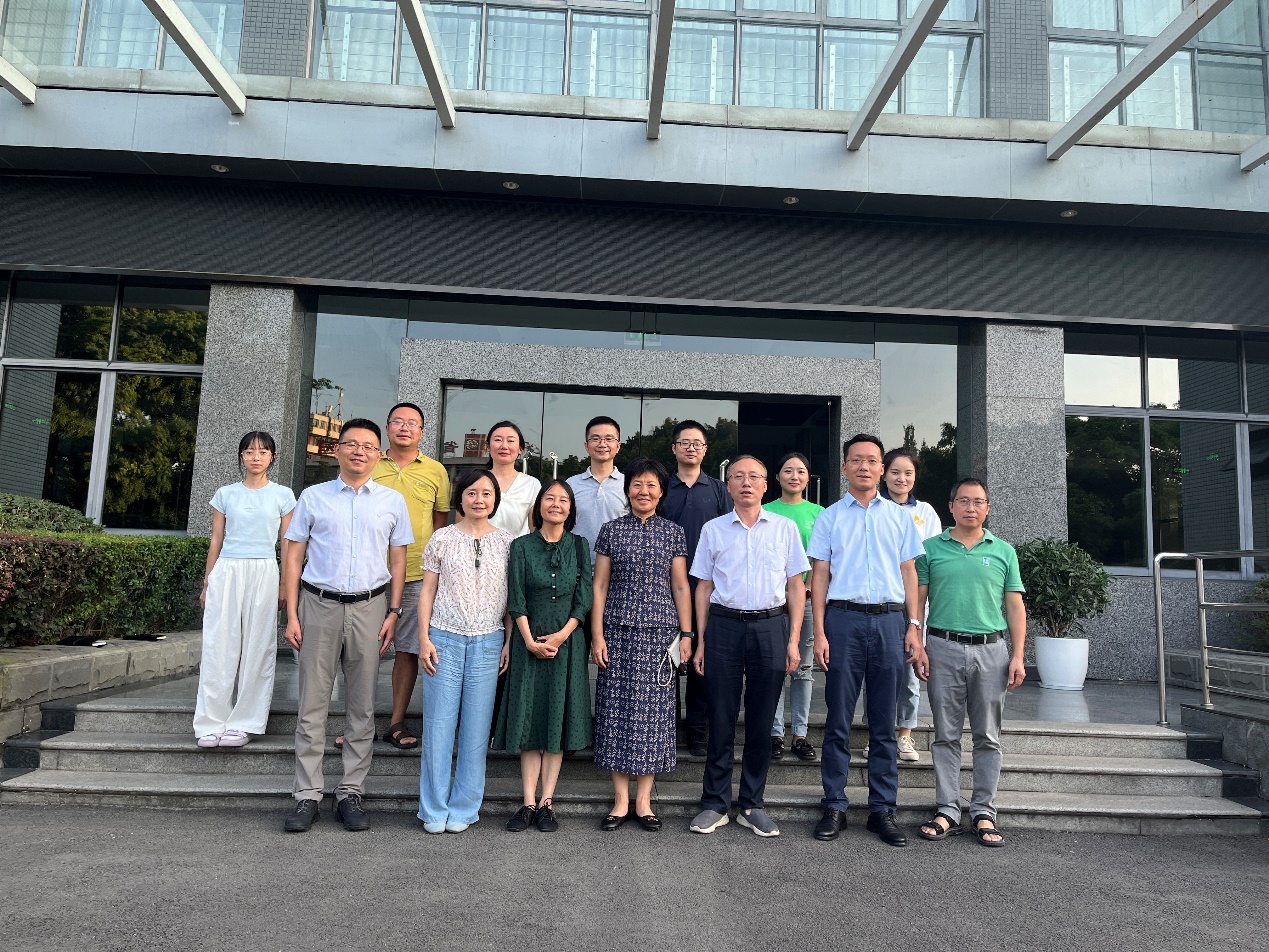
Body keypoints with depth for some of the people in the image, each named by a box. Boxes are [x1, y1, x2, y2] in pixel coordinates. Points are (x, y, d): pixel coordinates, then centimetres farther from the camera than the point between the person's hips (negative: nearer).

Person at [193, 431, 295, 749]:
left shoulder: (283, 496, 5)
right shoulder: (225, 494, 9)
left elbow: (288, 545, 6)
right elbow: (216, 540, 12)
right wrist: (207, 584, 9)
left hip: (263, 573, -1)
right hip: (226, 571, 1)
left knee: (257, 648, 1)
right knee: (219, 646, 0)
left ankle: (243, 723, 10)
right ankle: (212, 723, 9)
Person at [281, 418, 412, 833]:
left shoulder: (392, 501, 7)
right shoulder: (313, 497, 5)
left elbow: (398, 559, 8)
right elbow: (293, 557, 5)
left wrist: (393, 612, 0)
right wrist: (292, 615, -1)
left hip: (370, 607, 1)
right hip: (319, 605, 0)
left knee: (362, 706, 6)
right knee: (313, 703, 2)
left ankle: (351, 793, 15)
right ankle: (307, 795, 12)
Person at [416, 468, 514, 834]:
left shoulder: (507, 541, 6)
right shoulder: (442, 539, 3)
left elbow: (511, 597, 7)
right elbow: (427, 592, 5)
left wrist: (509, 642, 2)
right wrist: (424, 639, -2)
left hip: (488, 642, 1)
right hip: (444, 639, -1)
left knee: (476, 728, 4)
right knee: (438, 724, 2)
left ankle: (463, 808, 18)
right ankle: (434, 810, 16)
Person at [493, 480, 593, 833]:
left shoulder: (579, 546, 4)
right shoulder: (522, 546, 2)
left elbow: (584, 599, 0)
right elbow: (516, 599, -1)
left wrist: (560, 636, -11)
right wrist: (530, 641, -11)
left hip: (567, 642, 1)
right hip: (529, 641, 0)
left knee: (558, 718, 4)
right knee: (529, 718, 2)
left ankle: (547, 803, 11)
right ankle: (529, 803, 9)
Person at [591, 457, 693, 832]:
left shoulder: (673, 533, 6)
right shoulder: (611, 530, 5)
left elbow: (680, 587, 6)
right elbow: (600, 585, 4)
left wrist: (686, 634, 1)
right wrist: (597, 634, -2)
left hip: (659, 632, 0)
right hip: (618, 631, 0)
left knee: (652, 711, 3)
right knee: (617, 708, 3)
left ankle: (643, 801, 14)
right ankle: (621, 801, 14)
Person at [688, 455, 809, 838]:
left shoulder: (785, 527, 6)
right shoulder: (713, 529, 7)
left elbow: (796, 586, 6)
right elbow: (704, 587, 8)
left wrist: (793, 640, -1)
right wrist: (700, 641, 3)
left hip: (771, 626, 0)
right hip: (724, 626, 0)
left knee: (762, 720, 7)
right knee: (721, 719, 4)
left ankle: (751, 805, 21)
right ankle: (715, 804, 17)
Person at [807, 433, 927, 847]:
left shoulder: (899, 517, 11)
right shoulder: (830, 517, 6)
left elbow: (909, 573, 10)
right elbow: (820, 576, 3)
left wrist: (914, 627, 1)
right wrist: (819, 633, -4)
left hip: (889, 620, 2)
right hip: (844, 618, -1)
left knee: (884, 723, 8)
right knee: (838, 719, 4)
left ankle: (882, 809, 17)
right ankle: (834, 807, 13)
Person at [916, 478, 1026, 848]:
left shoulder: (1003, 551, 9)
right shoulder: (931, 548, 5)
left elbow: (1015, 608, 8)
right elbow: (916, 600, 4)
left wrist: (1017, 656, 0)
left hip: (991, 650, 1)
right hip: (944, 649, -1)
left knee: (988, 737, 7)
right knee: (946, 734, 5)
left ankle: (984, 813, 17)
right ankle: (948, 811, 13)